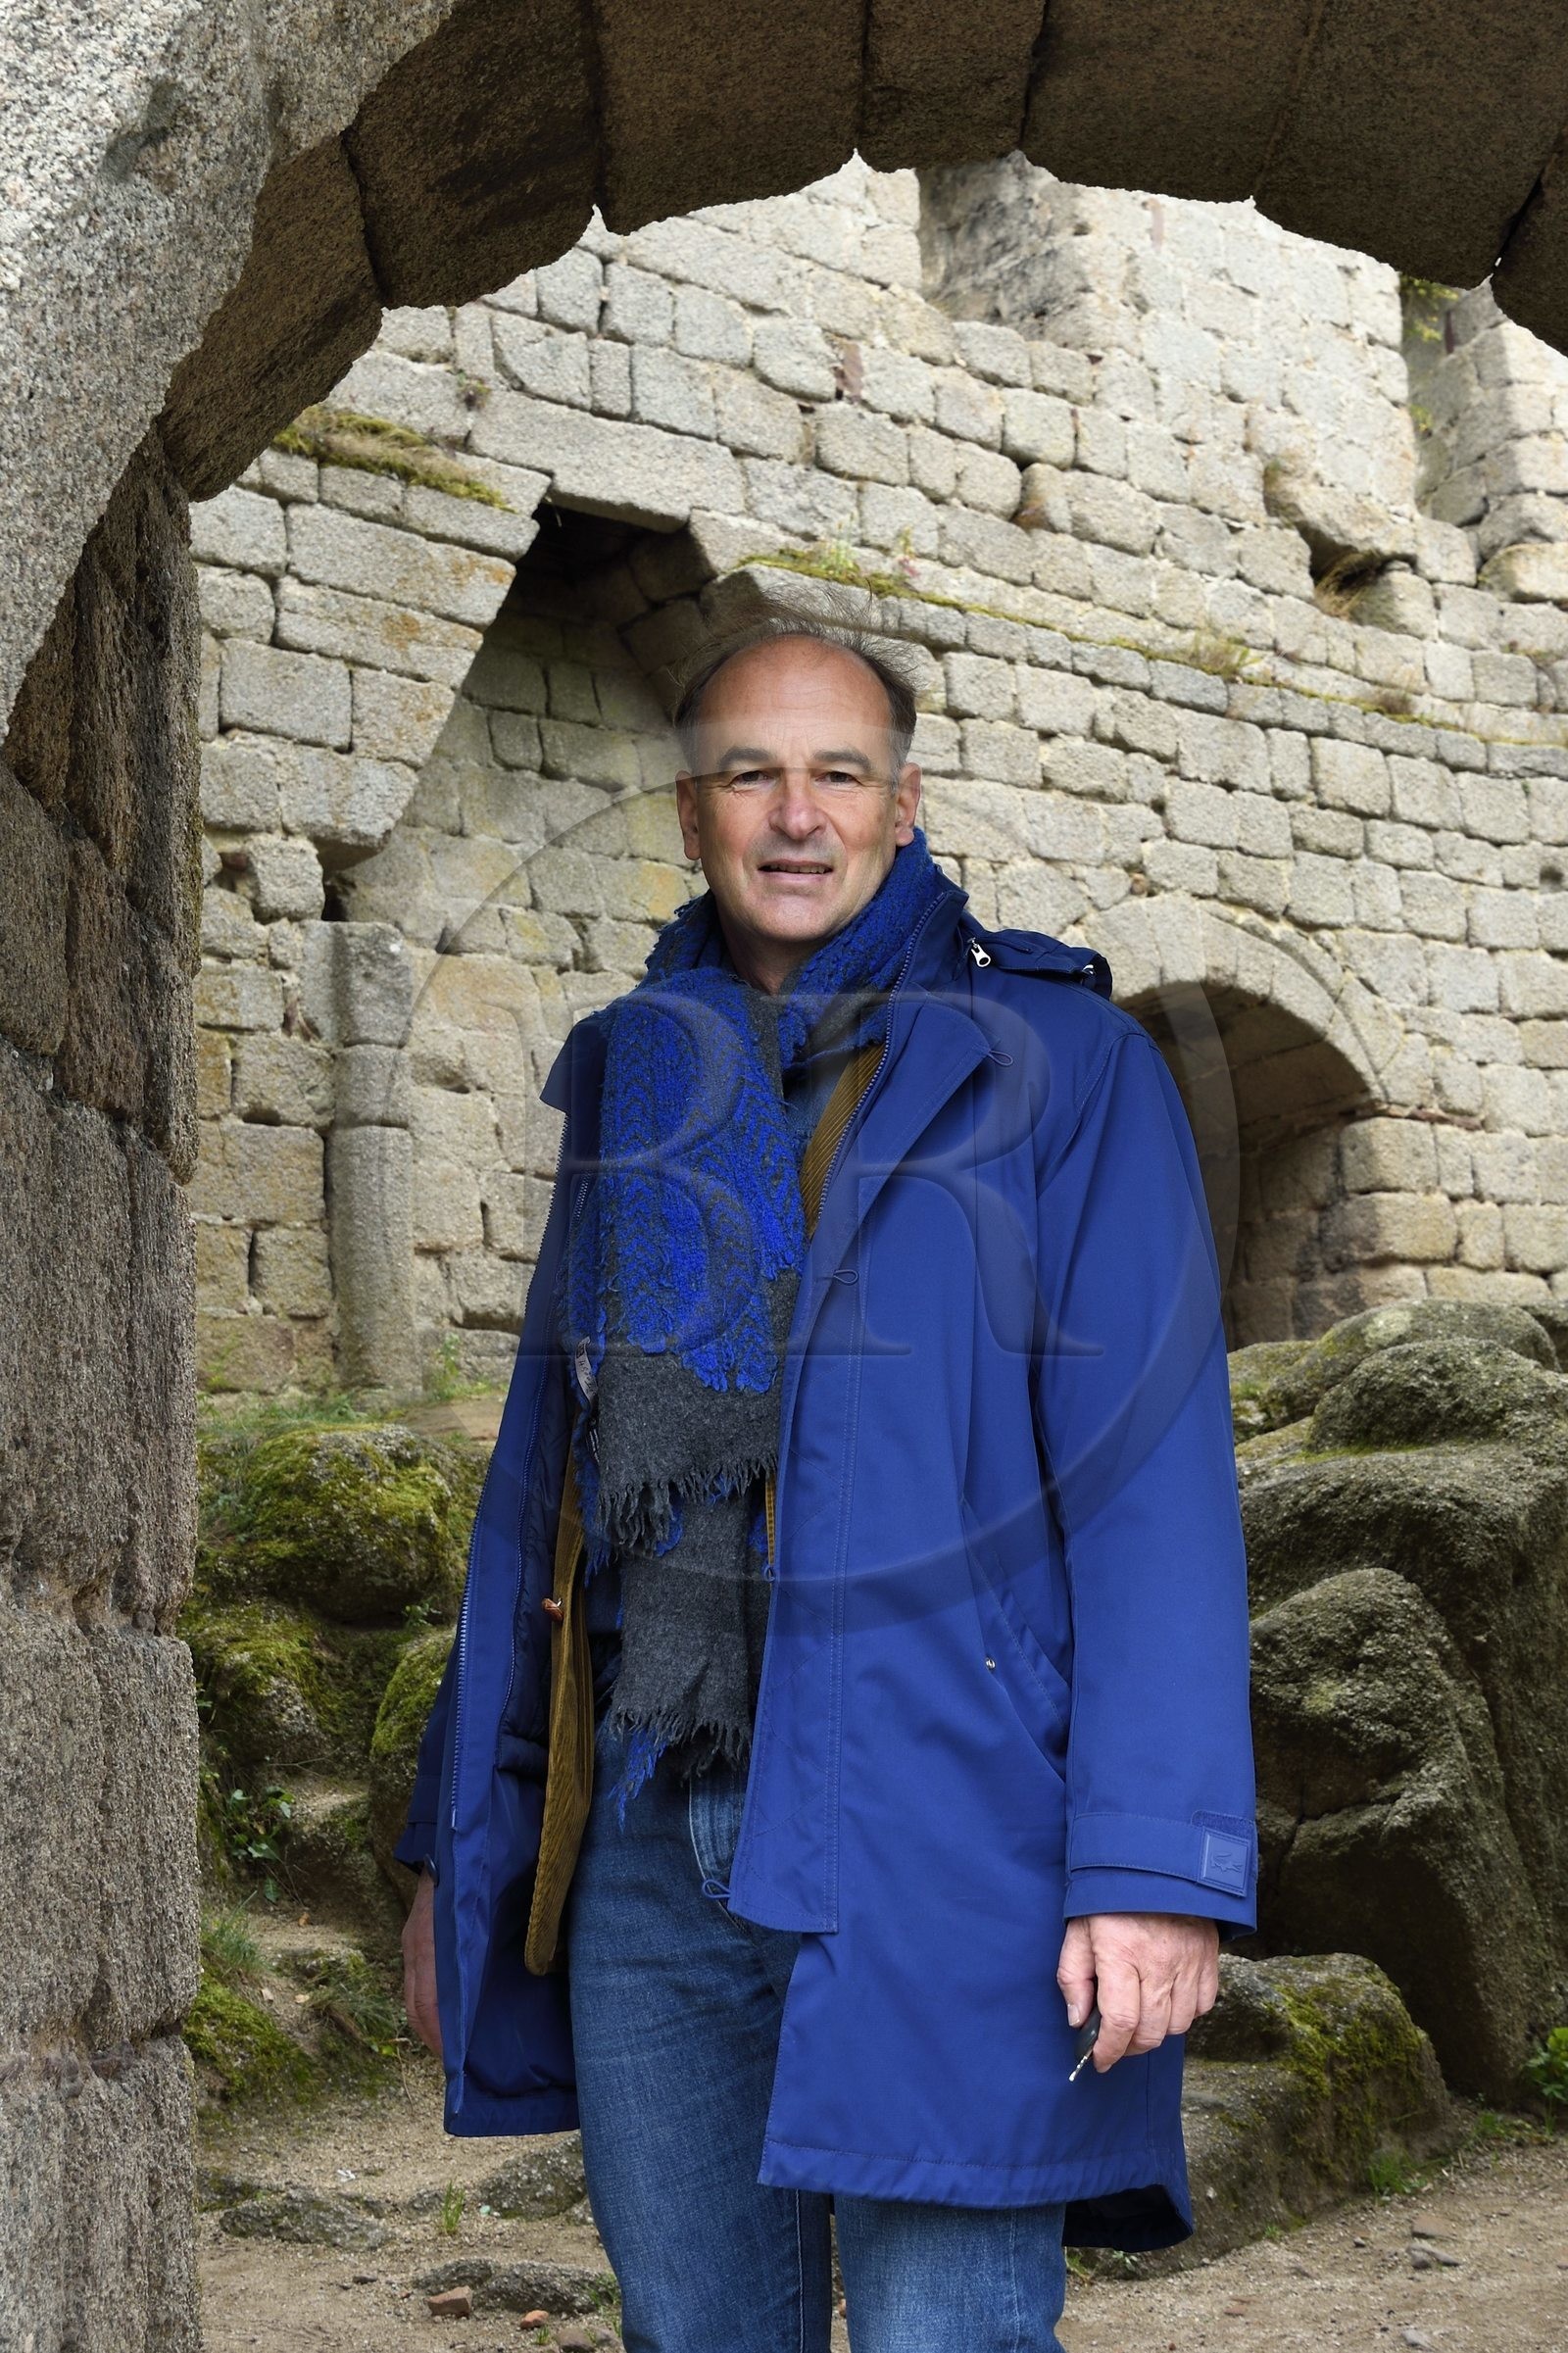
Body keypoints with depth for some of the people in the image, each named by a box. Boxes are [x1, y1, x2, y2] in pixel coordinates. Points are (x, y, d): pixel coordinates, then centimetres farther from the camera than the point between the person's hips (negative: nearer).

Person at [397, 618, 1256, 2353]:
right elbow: (540, 1474, 16)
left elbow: (1154, 1481, -8)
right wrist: (460, 1840, 14)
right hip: (655, 1853, 5)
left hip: (942, 1848, -4)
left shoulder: (1059, 1065, -1)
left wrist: (1157, 1869, -16)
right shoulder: (633, 1078, 14)